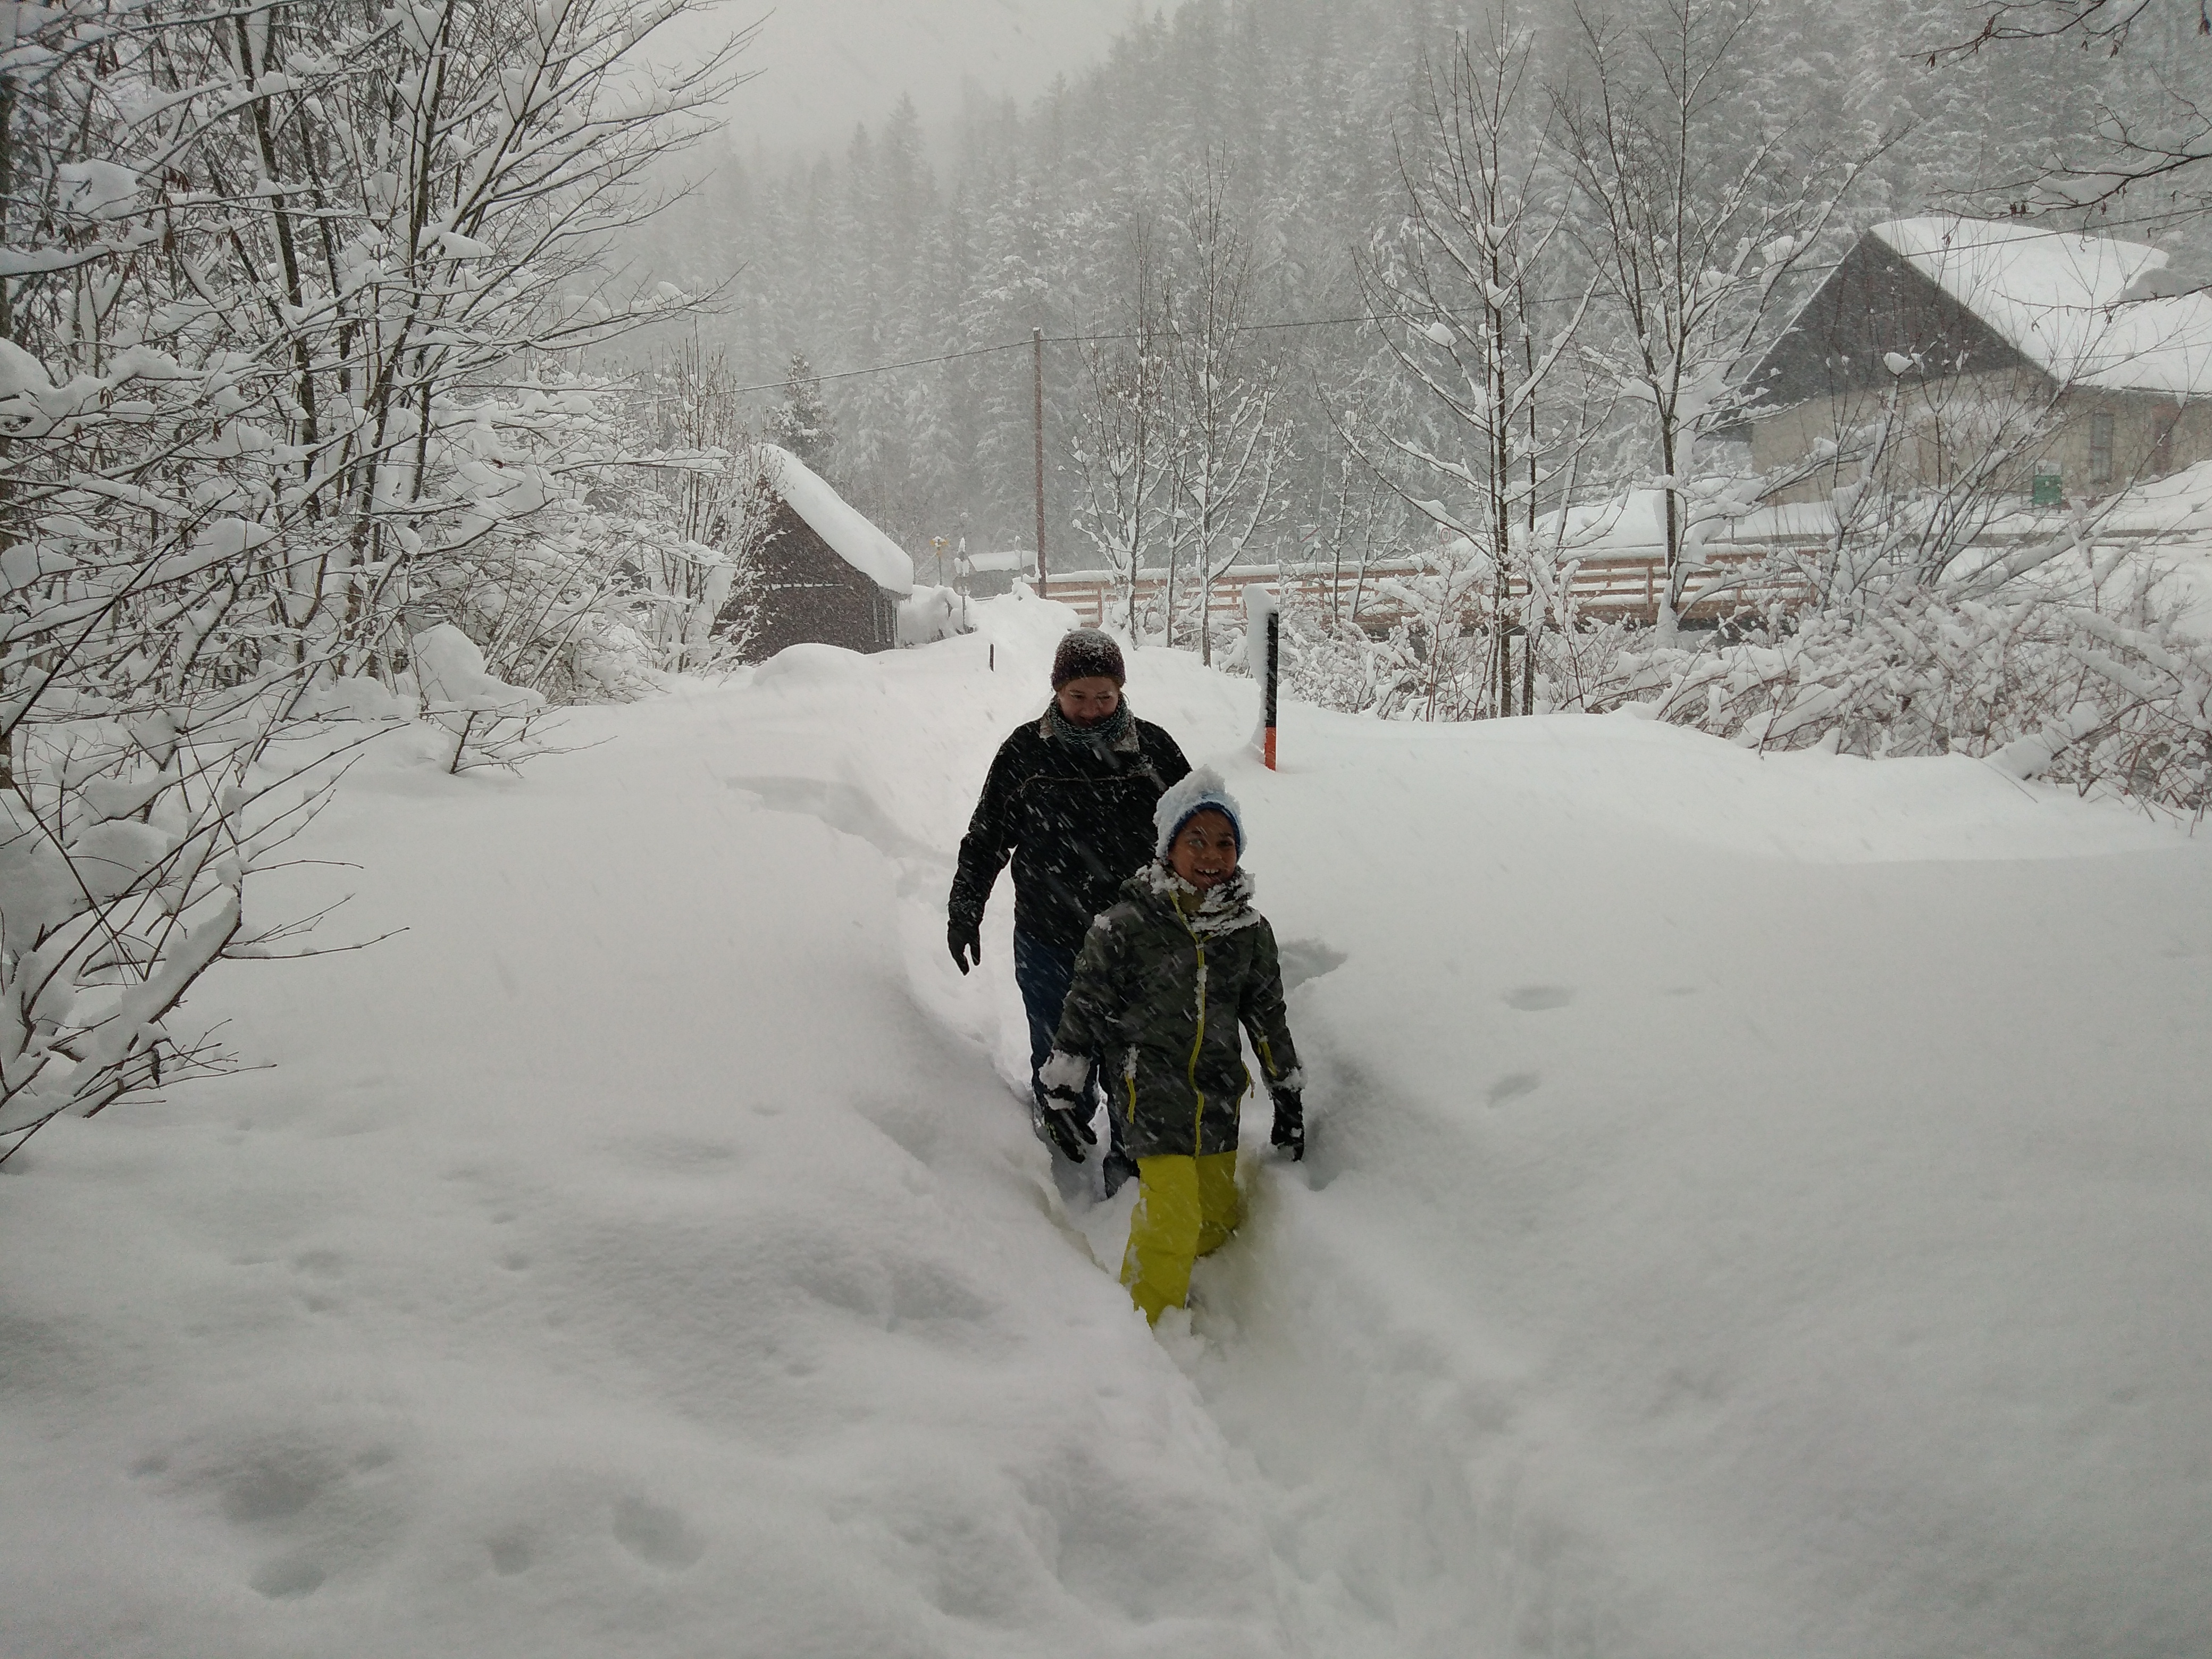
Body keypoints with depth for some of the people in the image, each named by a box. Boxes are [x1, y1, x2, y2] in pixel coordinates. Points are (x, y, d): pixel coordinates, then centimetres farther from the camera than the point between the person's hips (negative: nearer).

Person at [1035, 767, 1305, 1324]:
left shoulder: (1250, 931, 2)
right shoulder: (1127, 927, -11)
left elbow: (1269, 1018, 13)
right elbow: (1085, 1007, -3)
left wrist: (1288, 1097, 16)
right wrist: (1063, 1086, -1)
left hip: (1218, 1097, 5)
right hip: (1152, 1094, -5)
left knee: (1219, 1221, 10)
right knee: (1172, 1219, -12)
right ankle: (1146, 1327, 7)